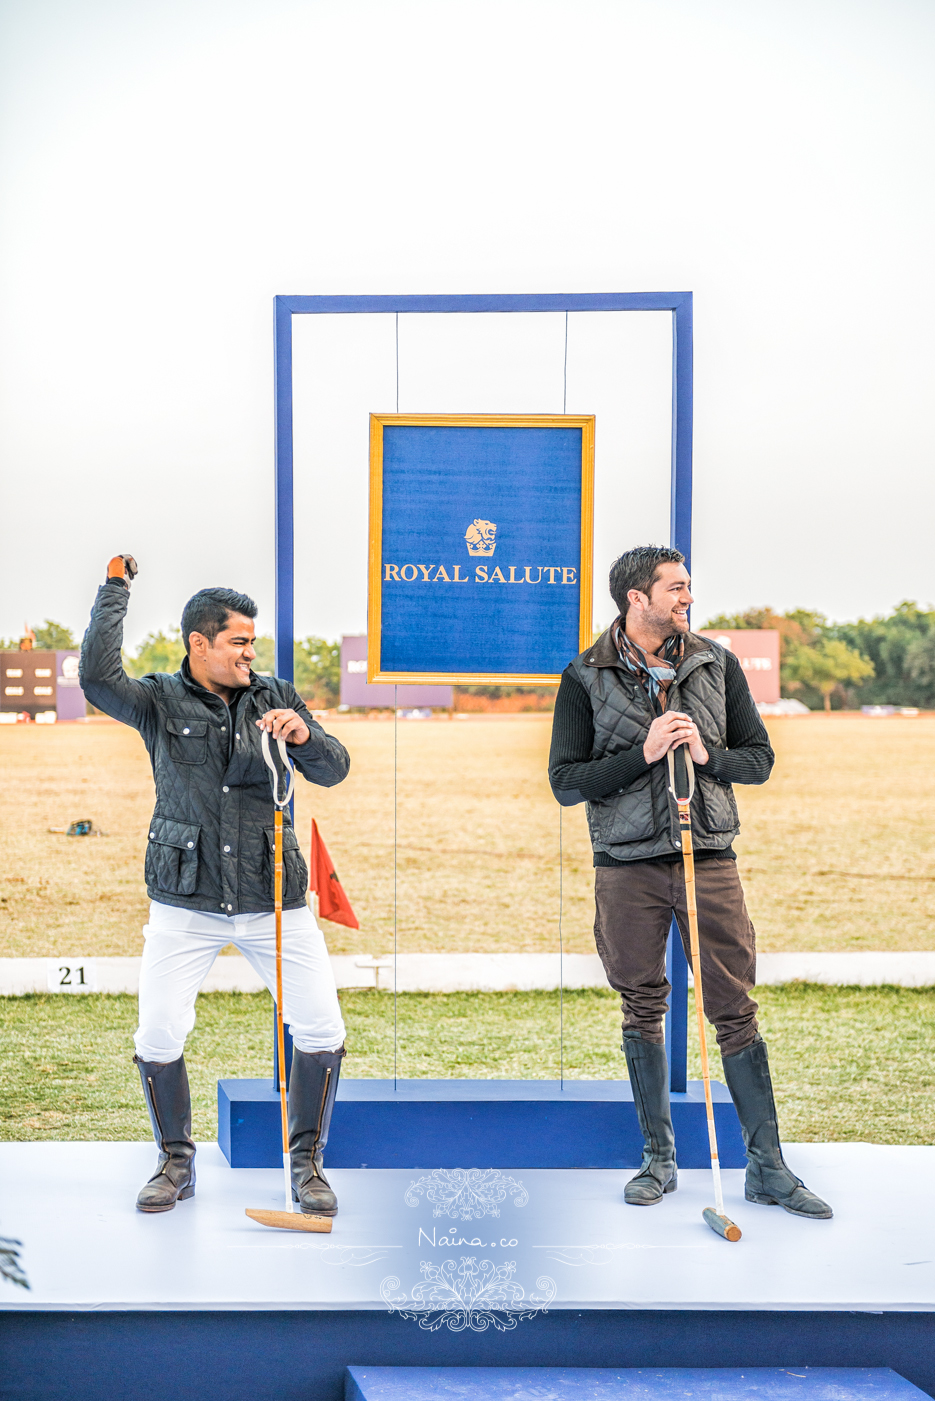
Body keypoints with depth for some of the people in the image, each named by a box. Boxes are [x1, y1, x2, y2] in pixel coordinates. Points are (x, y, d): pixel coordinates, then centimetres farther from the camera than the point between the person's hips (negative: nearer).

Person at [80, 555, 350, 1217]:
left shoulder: (277, 698, 6)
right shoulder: (161, 701, -1)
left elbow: (334, 770, 0)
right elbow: (98, 677, -20)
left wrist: (304, 736, -21)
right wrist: (115, 589, -13)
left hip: (274, 898, 2)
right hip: (187, 902, -1)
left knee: (322, 1028, -4)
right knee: (158, 1036, -6)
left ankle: (306, 1162, 14)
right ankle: (176, 1162, 17)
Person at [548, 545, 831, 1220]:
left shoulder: (719, 665, 7)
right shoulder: (587, 676, 0)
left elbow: (759, 758, 10)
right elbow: (566, 780, -3)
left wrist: (707, 755, -10)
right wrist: (643, 754, -15)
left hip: (710, 857, 1)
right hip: (628, 865, -1)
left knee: (735, 1009, 0)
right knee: (643, 1011, 7)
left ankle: (768, 1165, 6)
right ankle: (659, 1158, 19)